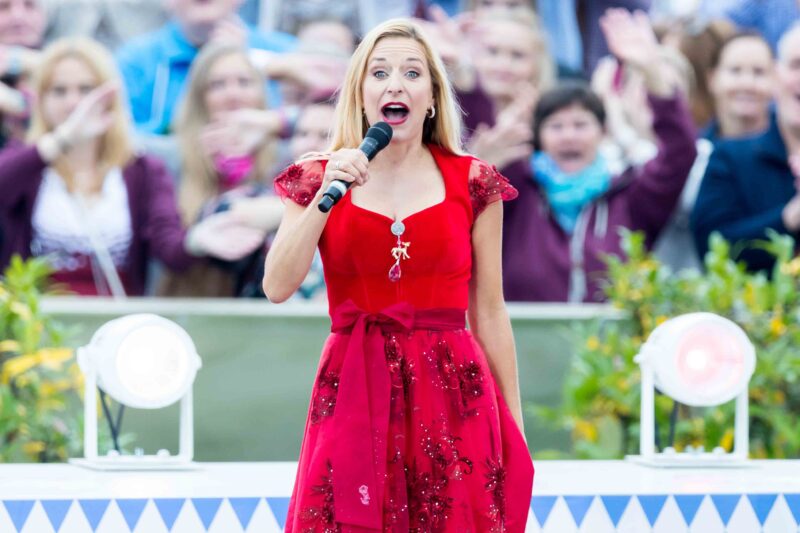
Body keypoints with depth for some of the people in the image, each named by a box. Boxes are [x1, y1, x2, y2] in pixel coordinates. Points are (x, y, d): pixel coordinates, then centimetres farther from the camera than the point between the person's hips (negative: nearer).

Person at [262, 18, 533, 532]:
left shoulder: (472, 184, 4)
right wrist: (326, 195, -14)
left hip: (452, 393, 0)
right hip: (355, 392, 0)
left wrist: (515, 427, 6)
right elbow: (277, 287, -6)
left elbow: (489, 312, 7)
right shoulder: (319, 179, 5)